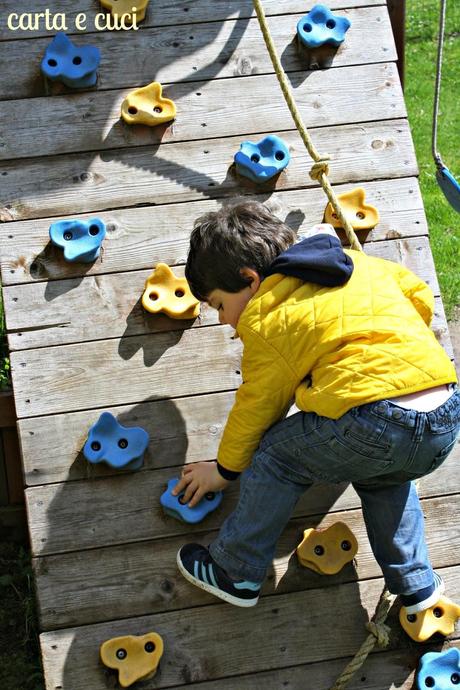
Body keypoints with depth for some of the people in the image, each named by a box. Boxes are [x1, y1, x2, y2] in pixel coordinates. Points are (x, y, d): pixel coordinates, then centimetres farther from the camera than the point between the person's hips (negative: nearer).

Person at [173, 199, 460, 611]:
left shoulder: (266, 319, 5)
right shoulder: (359, 264, 22)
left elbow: (257, 406, 13)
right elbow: (420, 296, 27)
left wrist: (225, 469, 29)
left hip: (372, 419, -7)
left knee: (275, 456, 16)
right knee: (381, 475, 38)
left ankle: (236, 574, 24)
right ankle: (416, 584, 36)